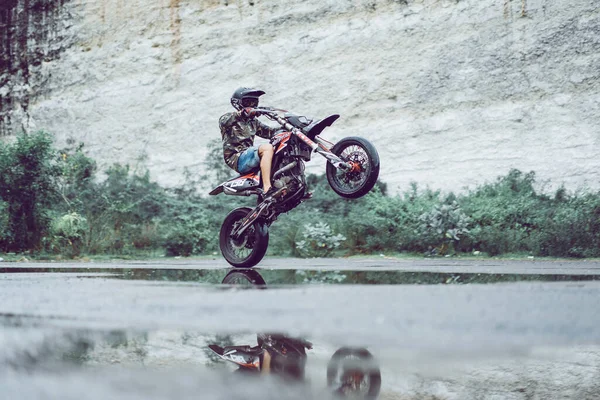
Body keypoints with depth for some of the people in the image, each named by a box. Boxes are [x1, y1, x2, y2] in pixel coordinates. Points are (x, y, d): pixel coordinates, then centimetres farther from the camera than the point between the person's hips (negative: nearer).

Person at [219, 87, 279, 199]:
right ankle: (267, 190, -42)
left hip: (249, 155, 8)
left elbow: (269, 132, 18)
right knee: (267, 148, -31)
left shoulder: (253, 122, 27)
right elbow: (223, 122, -20)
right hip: (236, 158, -8)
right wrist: (242, 112, -33)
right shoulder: (230, 118, 5)